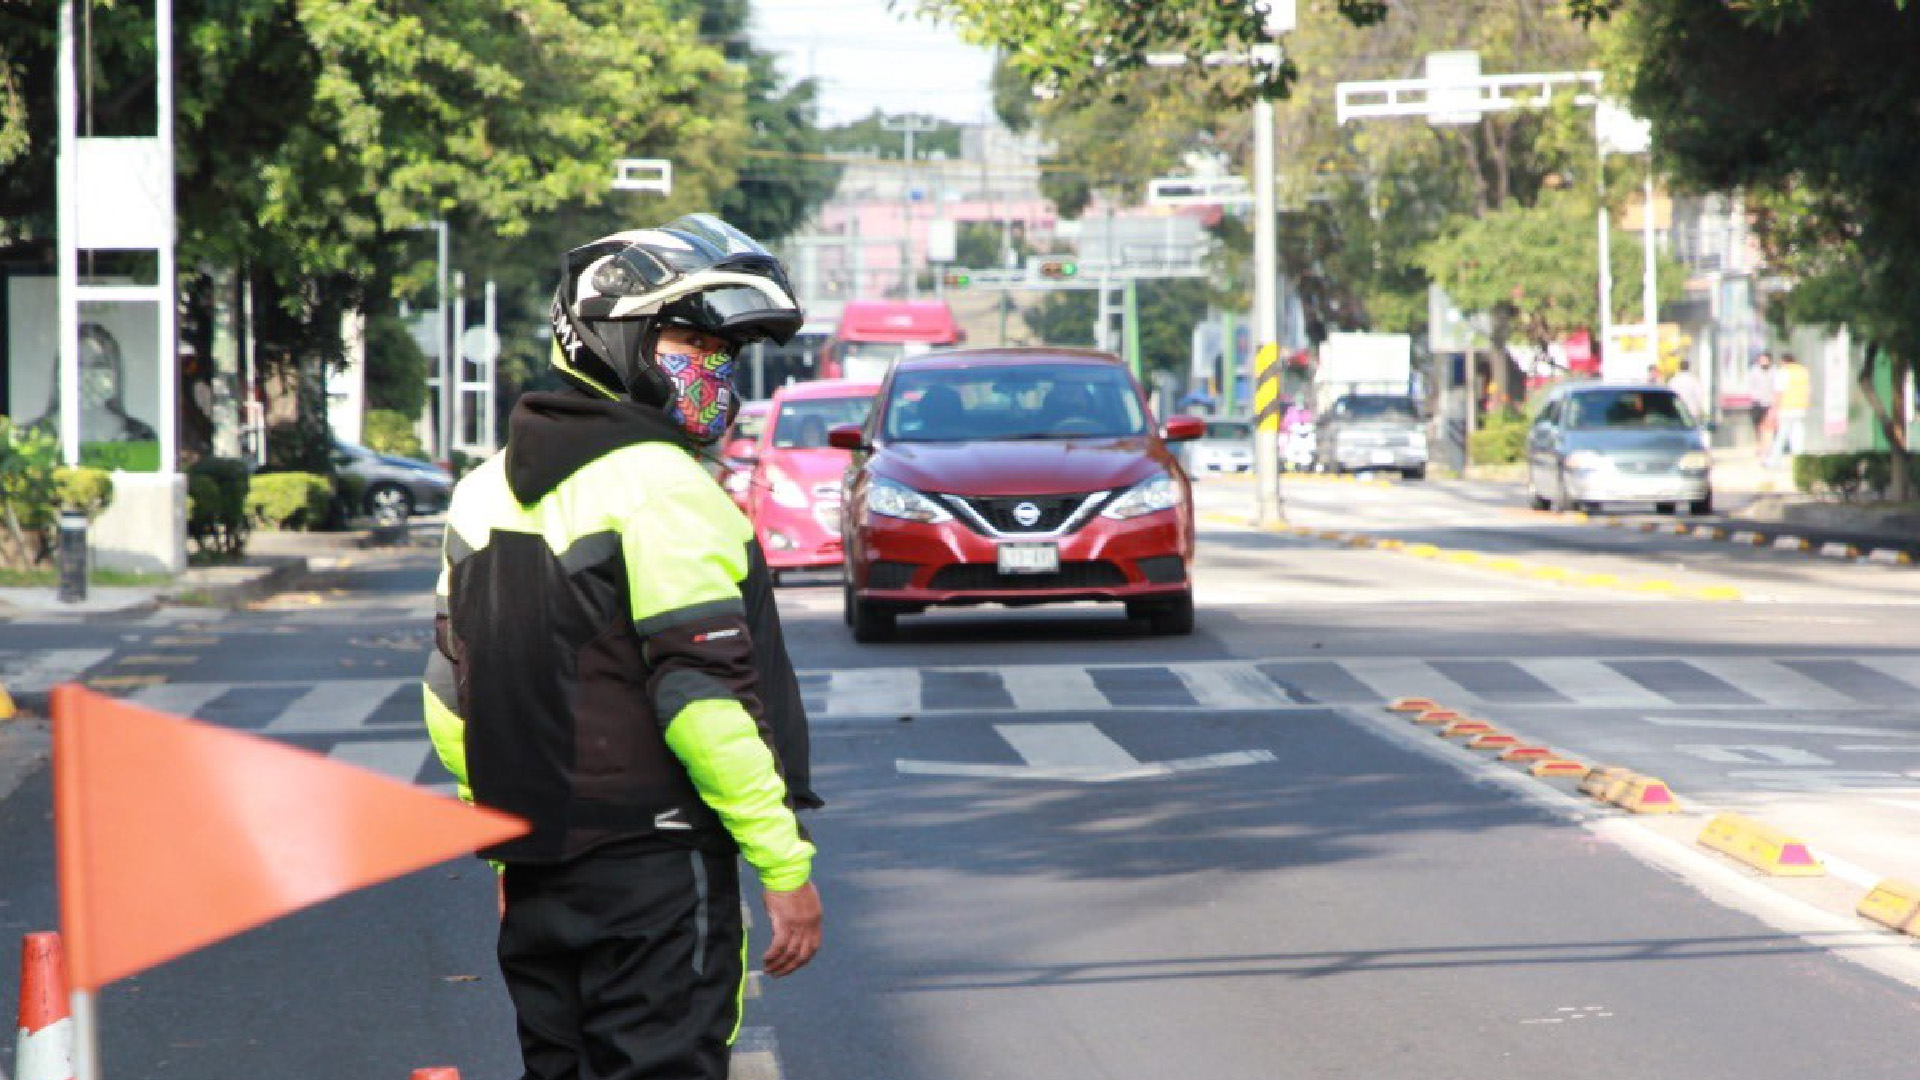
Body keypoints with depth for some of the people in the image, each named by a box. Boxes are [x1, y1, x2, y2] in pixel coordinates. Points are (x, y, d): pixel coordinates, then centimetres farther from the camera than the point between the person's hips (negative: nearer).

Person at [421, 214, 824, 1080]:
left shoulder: (486, 492, 13)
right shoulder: (659, 489, -14)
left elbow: (451, 697, 16)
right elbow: (706, 696, -18)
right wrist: (786, 863, -14)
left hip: (536, 869, 8)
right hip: (654, 869, -8)